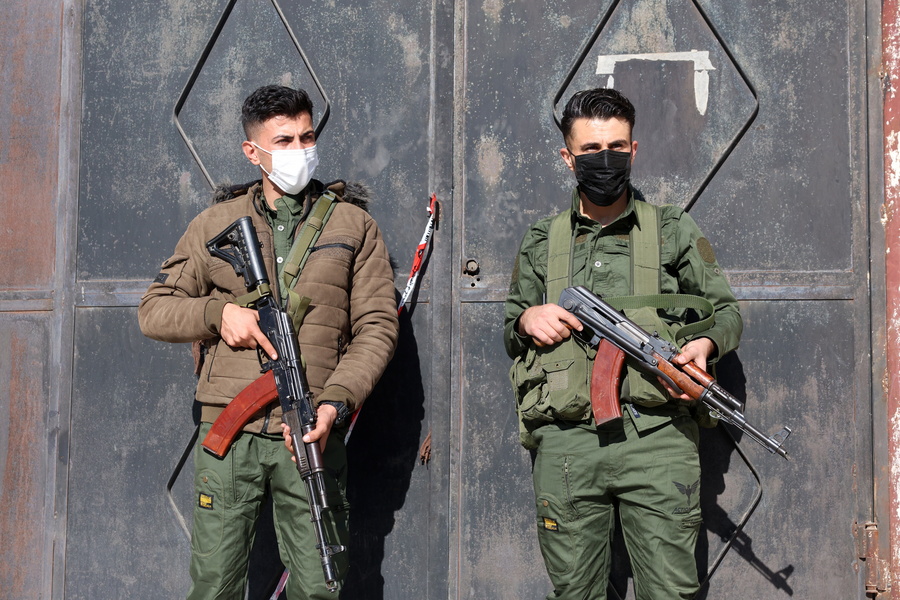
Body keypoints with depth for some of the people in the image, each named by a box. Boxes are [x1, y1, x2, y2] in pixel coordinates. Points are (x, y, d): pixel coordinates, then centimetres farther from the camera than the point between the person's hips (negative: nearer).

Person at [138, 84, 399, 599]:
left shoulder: (354, 225, 9)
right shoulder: (217, 224, 12)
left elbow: (377, 327, 3)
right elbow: (154, 311, 14)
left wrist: (335, 402, -11)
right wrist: (219, 312, -5)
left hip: (312, 434, -1)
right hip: (228, 434, 1)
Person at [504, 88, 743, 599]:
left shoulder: (674, 230, 12)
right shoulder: (542, 242, 16)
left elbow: (727, 312, 15)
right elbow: (510, 333, 24)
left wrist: (705, 343, -7)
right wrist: (526, 320, 0)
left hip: (656, 437, -2)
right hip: (566, 444, 2)